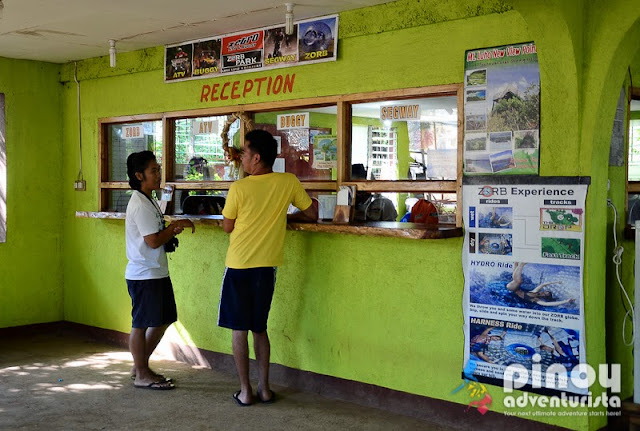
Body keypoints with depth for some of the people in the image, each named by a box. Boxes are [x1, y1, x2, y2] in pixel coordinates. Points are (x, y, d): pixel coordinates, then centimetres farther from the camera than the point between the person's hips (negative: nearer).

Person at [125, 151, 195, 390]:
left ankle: (140, 365, 27)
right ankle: (141, 374, 13)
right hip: (144, 275, -10)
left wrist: (172, 231, 0)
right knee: (141, 324, 1)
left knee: (162, 320, 16)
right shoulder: (140, 204, -17)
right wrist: (176, 226, -9)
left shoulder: (148, 201, 15)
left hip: (157, 272, 10)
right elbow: (153, 241, -22)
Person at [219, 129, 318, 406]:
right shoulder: (288, 182, -4)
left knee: (239, 330, 7)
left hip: (238, 266, -3)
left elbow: (227, 227, 0)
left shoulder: (239, 188, -11)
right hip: (267, 266, 3)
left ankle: (245, 391, 10)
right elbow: (311, 214, 5)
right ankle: (264, 388, 17)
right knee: (260, 328, 16)